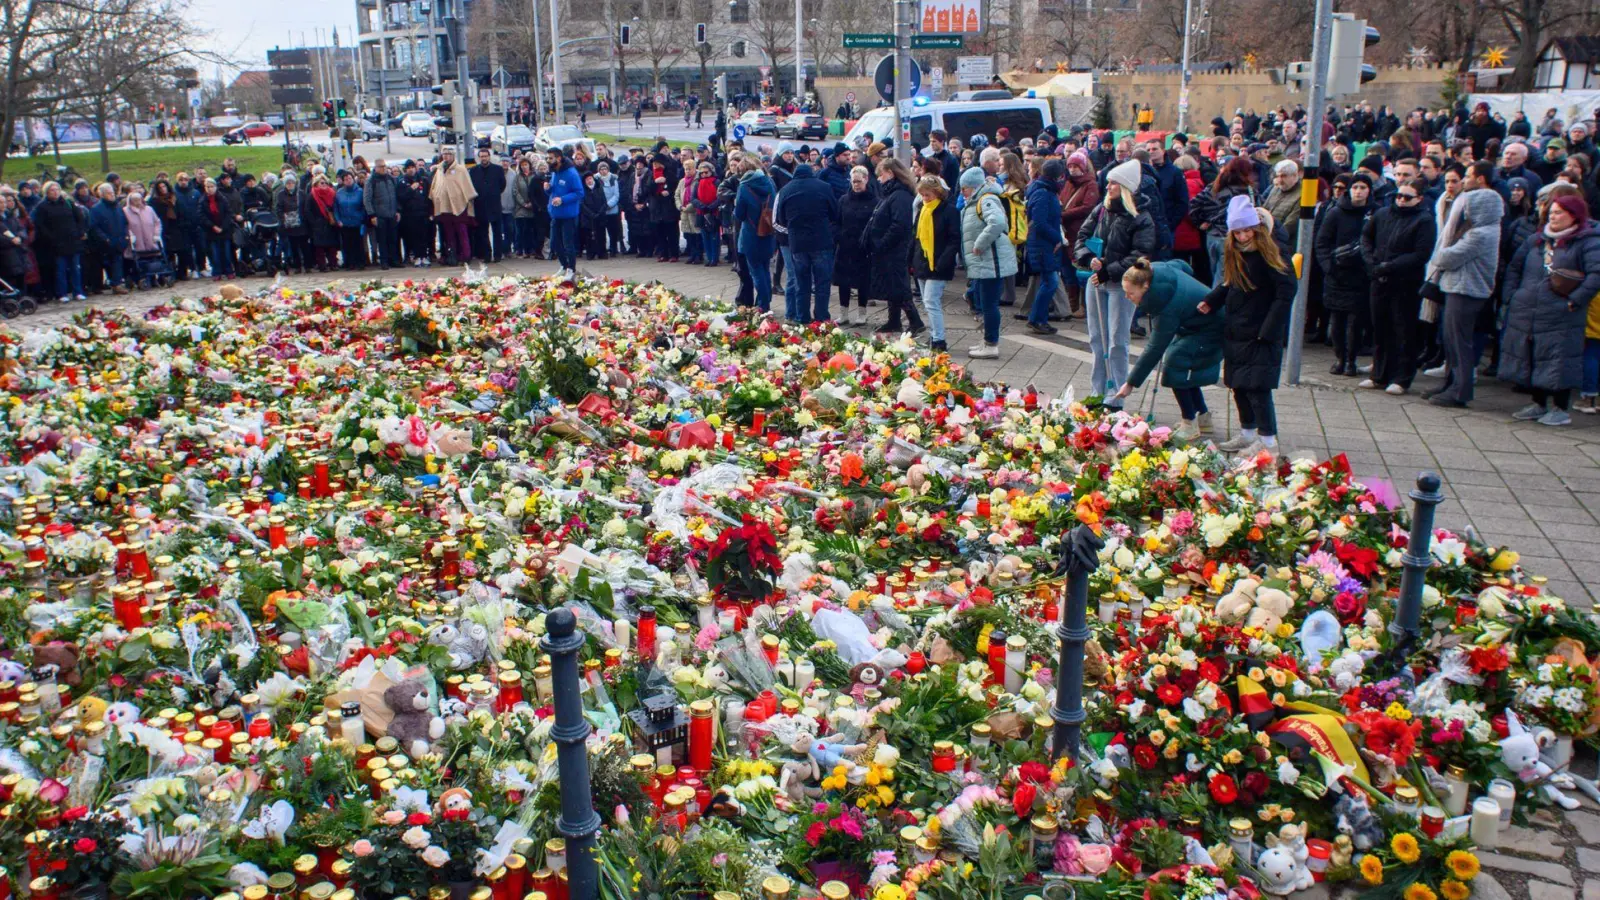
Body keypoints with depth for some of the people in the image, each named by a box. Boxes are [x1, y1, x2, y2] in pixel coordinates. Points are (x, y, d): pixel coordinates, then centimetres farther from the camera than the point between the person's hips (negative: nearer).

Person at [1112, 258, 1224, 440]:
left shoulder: (1167, 305, -35)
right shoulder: (1157, 270, -13)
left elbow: (1155, 349, -31)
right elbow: (1182, 265, 10)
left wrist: (1131, 383, -25)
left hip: (1210, 330, -10)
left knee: (1175, 365, -15)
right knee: (1180, 364, 10)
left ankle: (1190, 425, -4)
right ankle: (1203, 418, 21)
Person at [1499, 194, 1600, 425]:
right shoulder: (1537, 239, 14)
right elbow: (1514, 266, 21)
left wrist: (1575, 300, -20)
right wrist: (1512, 294, 9)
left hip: (1561, 318, -6)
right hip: (1527, 315, 6)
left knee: (1559, 362, -4)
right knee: (1531, 360, 12)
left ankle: (1561, 409, 7)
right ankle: (1539, 404, 26)